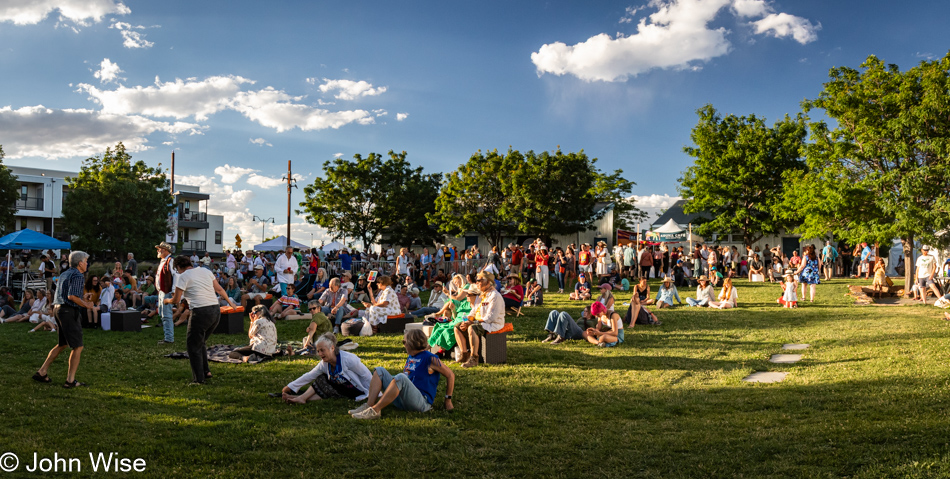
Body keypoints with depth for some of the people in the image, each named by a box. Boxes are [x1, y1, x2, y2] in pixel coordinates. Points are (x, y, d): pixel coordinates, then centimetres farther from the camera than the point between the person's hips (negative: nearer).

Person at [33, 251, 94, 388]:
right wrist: (86, 305, -9)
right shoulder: (77, 275, -12)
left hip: (58, 309, 10)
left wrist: (83, 301, 22)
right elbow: (72, 296, -22)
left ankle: (42, 372, 21)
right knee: (78, 347, -2)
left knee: (63, 344, 21)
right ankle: (70, 380, -1)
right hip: (69, 312, -10)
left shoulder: (64, 274, 18)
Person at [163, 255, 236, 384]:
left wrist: (167, 300, 22)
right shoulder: (205, 271, 15)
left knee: (193, 345, 7)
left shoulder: (183, 276, -2)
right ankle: (205, 371, 23)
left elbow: (176, 300, 0)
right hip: (216, 310, 7)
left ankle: (199, 379, 8)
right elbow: (219, 289, 20)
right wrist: (229, 301, 35)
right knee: (201, 342, 24)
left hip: (200, 312, -7)